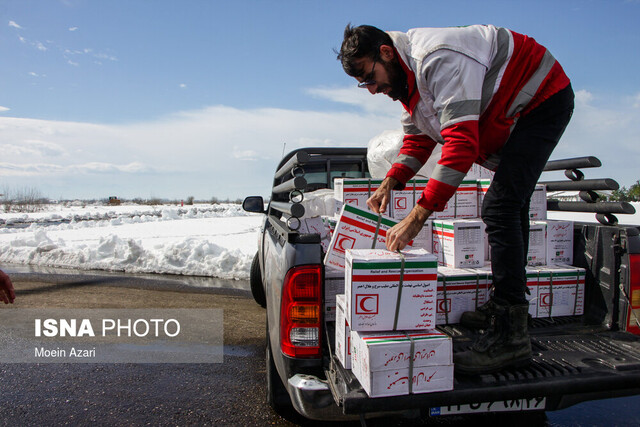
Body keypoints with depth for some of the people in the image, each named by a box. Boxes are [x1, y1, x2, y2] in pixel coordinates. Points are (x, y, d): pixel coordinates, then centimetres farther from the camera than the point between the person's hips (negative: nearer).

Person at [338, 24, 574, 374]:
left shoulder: (437, 60, -31)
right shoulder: (407, 73, 1)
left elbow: (462, 142, -40)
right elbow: (417, 139, 6)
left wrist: (417, 216, -42)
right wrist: (390, 183, -11)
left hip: (544, 98, -11)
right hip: (514, 115, 11)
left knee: (499, 209, -23)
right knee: (509, 207, 14)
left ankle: (510, 336, -20)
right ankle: (504, 306, 28)